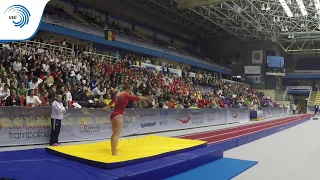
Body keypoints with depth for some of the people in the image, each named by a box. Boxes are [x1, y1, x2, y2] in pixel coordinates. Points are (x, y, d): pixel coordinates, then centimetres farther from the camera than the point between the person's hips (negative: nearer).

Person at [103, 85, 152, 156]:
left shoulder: (117, 95, 16)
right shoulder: (125, 95, -8)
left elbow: (112, 101, 36)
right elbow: (136, 98, -21)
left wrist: (107, 107, 54)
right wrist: (146, 98, -23)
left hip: (113, 114, 9)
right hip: (118, 116, -9)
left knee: (114, 133, 25)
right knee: (116, 135, -11)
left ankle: (113, 148, 43)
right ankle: (114, 153, -14)